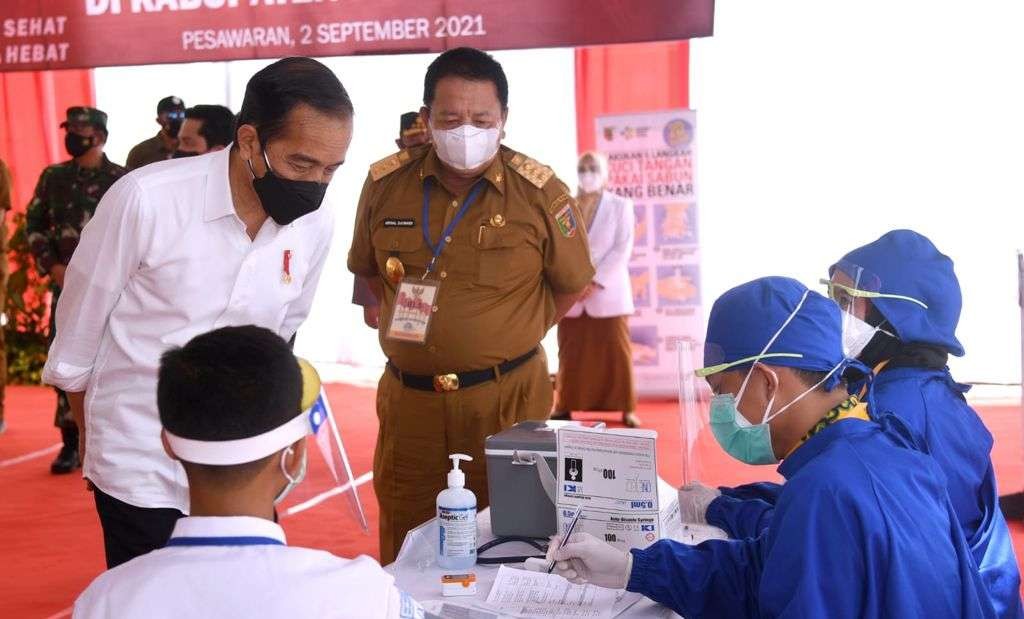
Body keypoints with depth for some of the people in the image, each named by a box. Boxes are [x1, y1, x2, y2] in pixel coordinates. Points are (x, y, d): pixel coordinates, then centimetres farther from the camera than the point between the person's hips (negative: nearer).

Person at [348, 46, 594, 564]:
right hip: (409, 399, 2)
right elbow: (367, 269, 18)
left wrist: (511, 341, 1)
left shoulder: (539, 193, -6)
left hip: (506, 398, -2)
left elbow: (572, 284, 6)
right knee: (404, 555, 9)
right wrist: (405, 321, 4)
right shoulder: (385, 184, 1)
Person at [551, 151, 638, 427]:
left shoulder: (621, 206, 4)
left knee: (617, 354, -1)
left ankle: (626, 408, 5)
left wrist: (597, 282, -13)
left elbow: (623, 248, -4)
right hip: (572, 295, 2)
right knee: (570, 355, 5)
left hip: (608, 293, -2)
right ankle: (565, 406, 12)